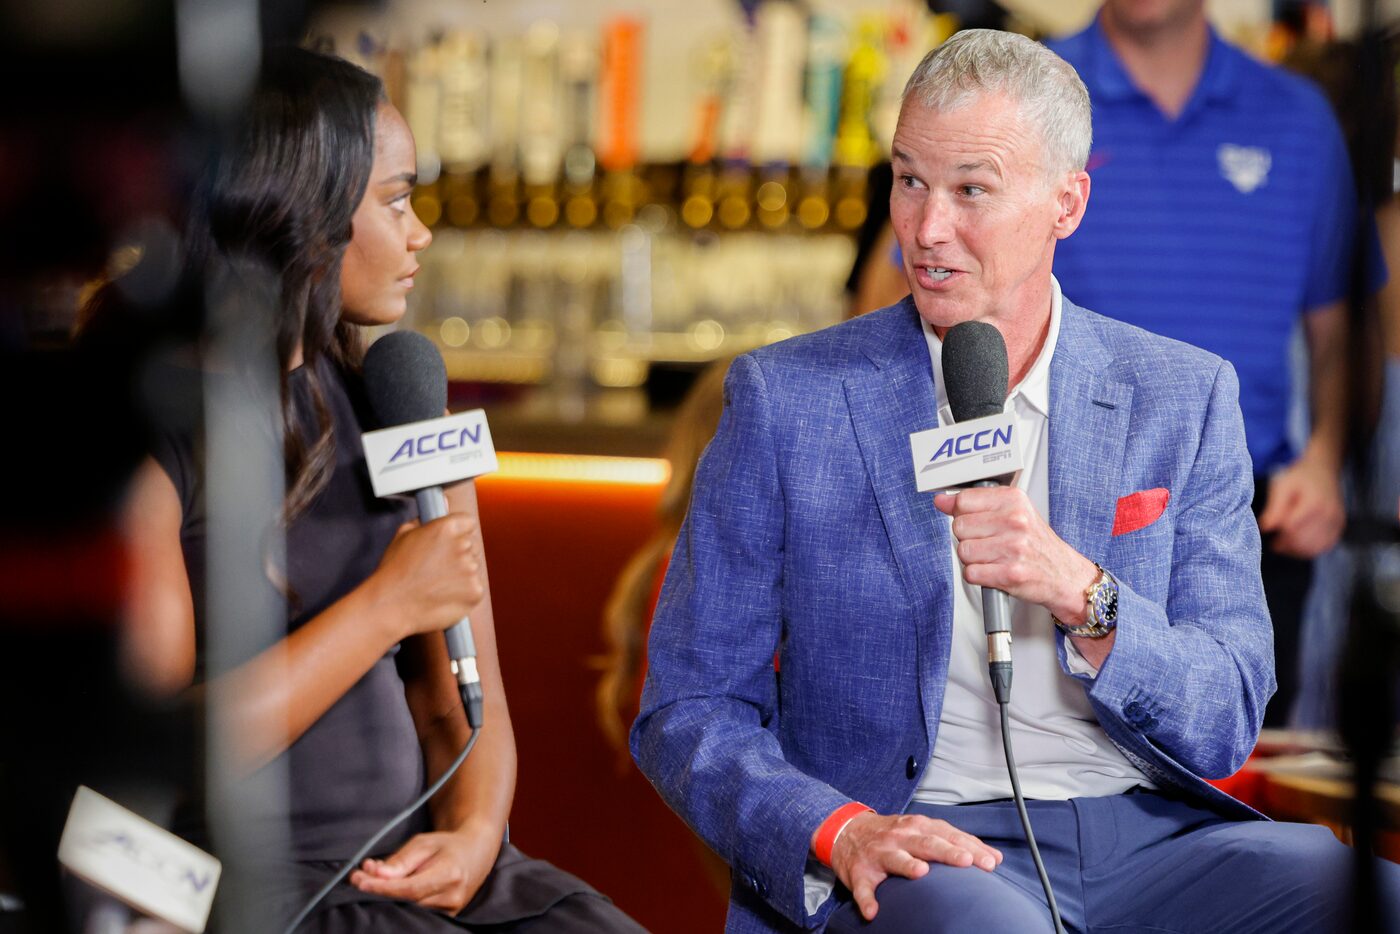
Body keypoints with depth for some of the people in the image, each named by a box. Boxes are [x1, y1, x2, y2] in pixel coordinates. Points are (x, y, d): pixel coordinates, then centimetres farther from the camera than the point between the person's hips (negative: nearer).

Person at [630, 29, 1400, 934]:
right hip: (918, 850, -3)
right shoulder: (784, 400, 3)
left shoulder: (1185, 400, 8)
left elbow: (1225, 725, 3)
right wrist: (839, 832, -17)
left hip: (1150, 830, 3)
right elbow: (689, 712, 2)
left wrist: (1079, 592, -16)